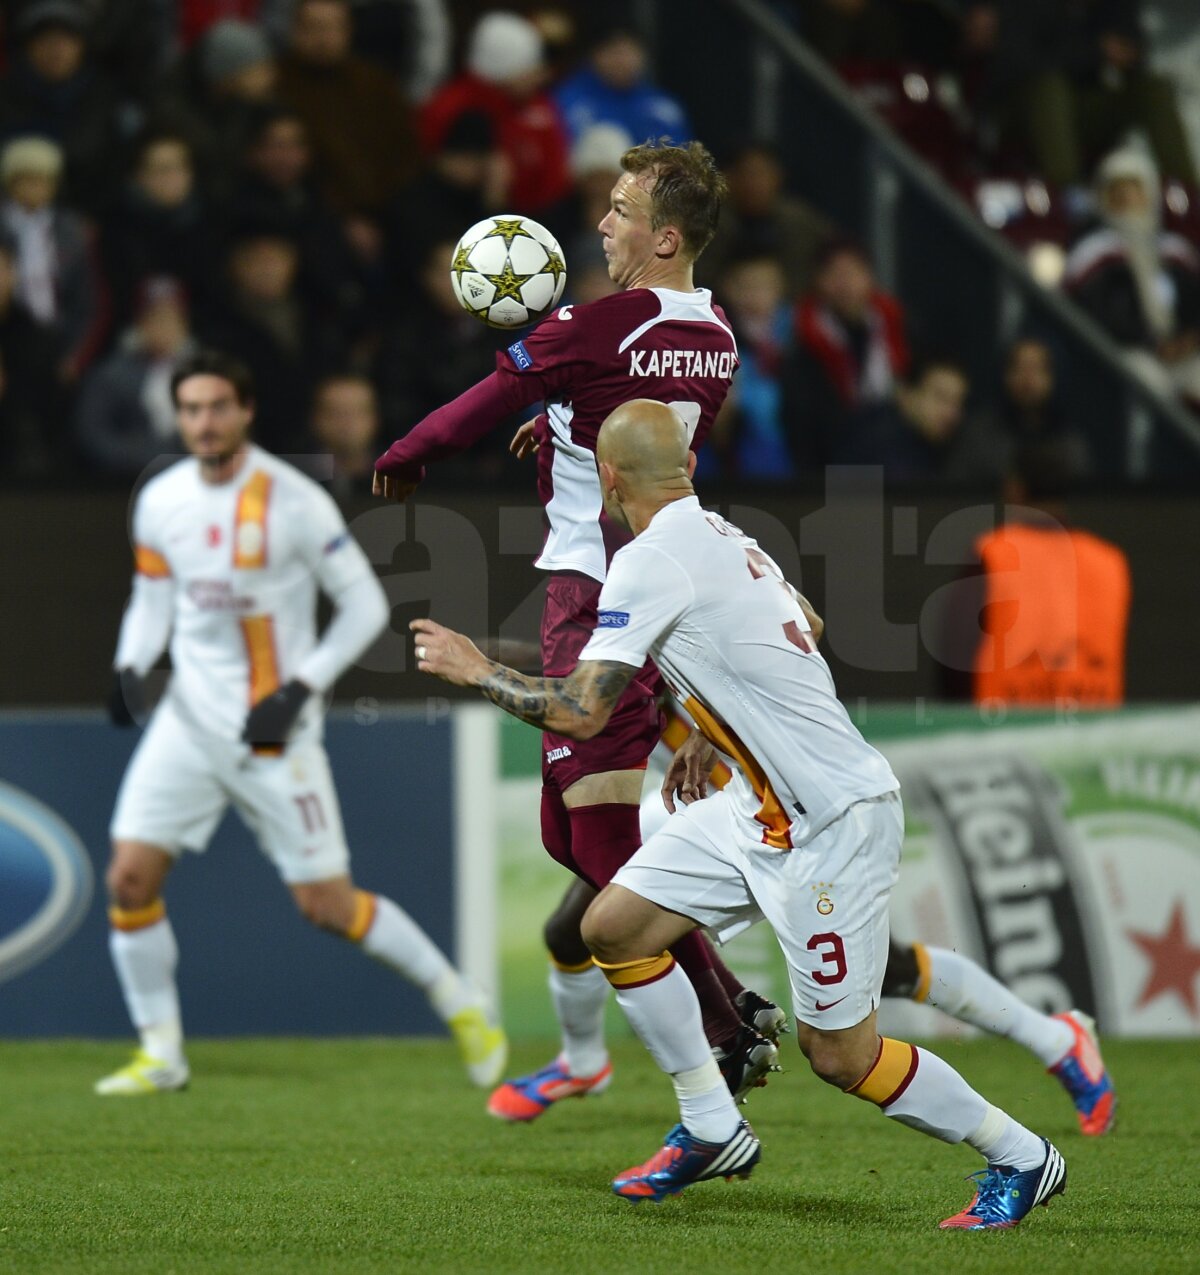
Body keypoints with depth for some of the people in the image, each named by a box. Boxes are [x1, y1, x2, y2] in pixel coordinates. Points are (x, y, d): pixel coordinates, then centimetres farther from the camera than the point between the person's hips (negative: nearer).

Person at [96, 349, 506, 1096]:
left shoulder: (293, 501, -13)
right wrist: (131, 665, -3)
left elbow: (366, 605, -7)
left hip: (274, 728, -5)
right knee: (131, 877, -7)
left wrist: (301, 689, -16)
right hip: (190, 719, 5)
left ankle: (458, 1002, 17)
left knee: (327, 905, -4)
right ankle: (162, 1055, 7)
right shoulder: (160, 501, 2)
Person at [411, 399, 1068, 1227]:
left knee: (837, 1052, -3)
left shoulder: (651, 562, -18)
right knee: (613, 928, 7)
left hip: (832, 822, -10)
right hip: (765, 803, 10)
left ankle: (1020, 1158, 13)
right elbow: (796, 637, 28)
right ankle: (712, 1133, 16)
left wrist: (476, 670, -5)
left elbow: (579, 712, -21)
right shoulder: (721, 538, 10)